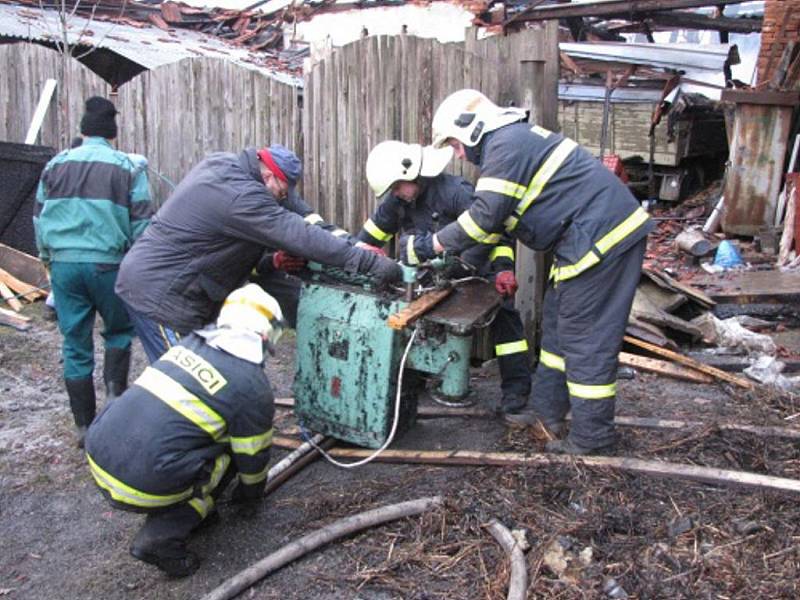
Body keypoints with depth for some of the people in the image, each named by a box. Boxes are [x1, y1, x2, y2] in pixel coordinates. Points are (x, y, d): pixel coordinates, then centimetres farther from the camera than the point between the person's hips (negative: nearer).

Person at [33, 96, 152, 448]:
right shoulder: (128, 167, 0)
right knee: (119, 330, 20)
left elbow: (39, 218, 16)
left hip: (64, 263, 3)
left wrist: (48, 259, 28)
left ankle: (85, 427, 16)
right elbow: (141, 223, -4)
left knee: (75, 343, 9)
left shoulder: (55, 165, 11)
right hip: (108, 263, -3)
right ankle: (115, 392, 4)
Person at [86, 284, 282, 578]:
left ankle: (186, 508, 21)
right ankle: (162, 537, 1)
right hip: (140, 486, -7)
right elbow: (252, 460, 7)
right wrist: (250, 500, 28)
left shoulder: (191, 342, 11)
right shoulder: (254, 388, -7)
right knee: (229, 451, 12)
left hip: (98, 457, 7)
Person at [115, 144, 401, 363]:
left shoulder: (223, 161, 3)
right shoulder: (239, 195, -25)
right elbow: (300, 236, -27)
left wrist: (314, 219, 0)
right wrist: (370, 262, -25)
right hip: (159, 293, -10)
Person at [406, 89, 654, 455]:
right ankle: (548, 412, 29)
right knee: (557, 324, 18)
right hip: (600, 233, 11)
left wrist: (435, 244, -7)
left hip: (600, 237, -11)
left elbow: (485, 216, -19)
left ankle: (591, 438, 8)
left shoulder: (507, 144, -13)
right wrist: (456, 247, 16)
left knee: (585, 337, -4)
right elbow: (498, 218, 23)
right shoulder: (515, 140, 20)